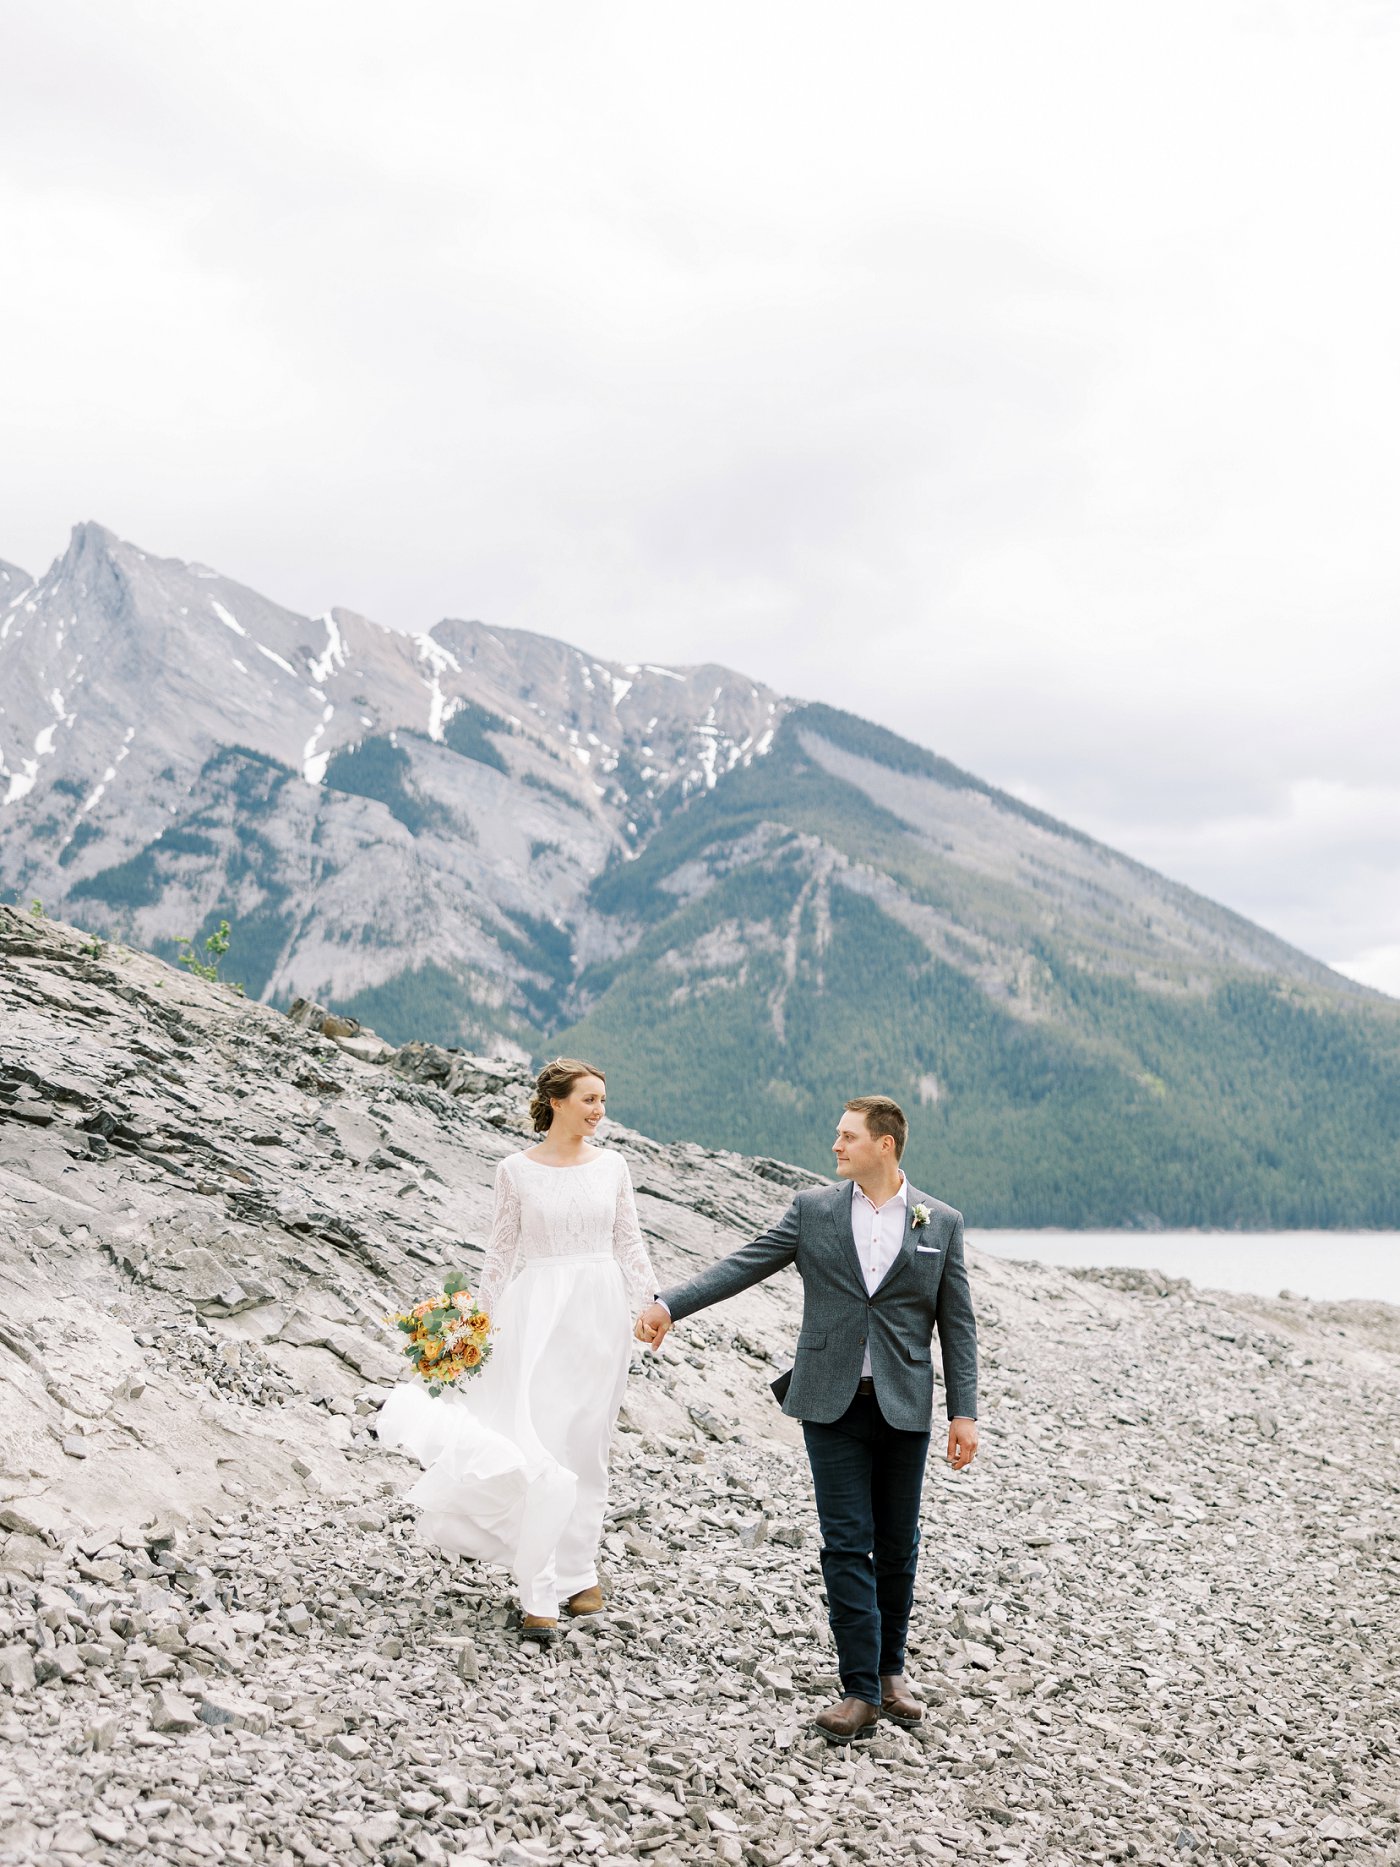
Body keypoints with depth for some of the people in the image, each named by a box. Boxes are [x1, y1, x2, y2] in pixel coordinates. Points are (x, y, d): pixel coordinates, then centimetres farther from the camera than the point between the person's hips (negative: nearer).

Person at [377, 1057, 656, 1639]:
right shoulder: (516, 1170, -2)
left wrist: (650, 1307, 2)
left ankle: (578, 1570, 23)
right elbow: (501, 1252, 3)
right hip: (540, 1312, -3)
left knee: (586, 1447, 9)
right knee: (536, 1444, -10)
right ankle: (540, 1596, -6)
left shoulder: (612, 1166, 5)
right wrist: (481, 1323, 3)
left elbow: (630, 1244, 9)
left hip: (602, 1312, 3)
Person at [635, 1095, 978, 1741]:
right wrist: (669, 1304, -14)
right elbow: (743, 1264, -2)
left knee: (896, 1544, 10)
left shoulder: (941, 1223, 2)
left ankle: (891, 1667, 29)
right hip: (831, 1402, 0)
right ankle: (861, 1690, 3)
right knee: (847, 1542, -2)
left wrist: (964, 1411, -2)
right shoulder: (813, 1209, 3)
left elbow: (957, 1323, 3)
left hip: (903, 1405, 0)